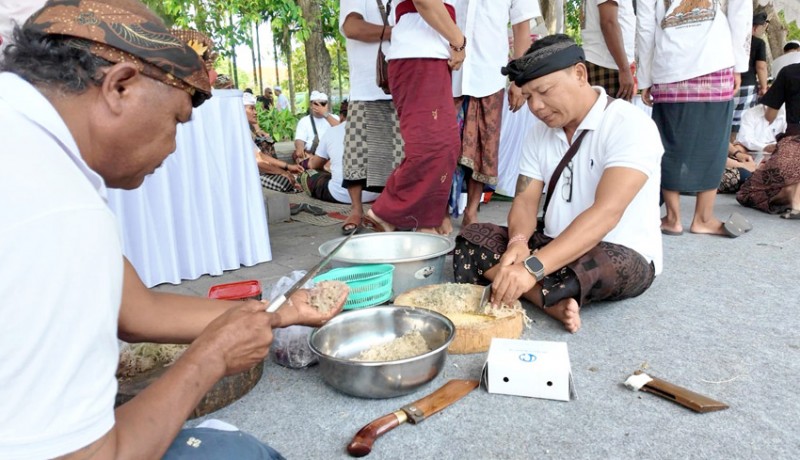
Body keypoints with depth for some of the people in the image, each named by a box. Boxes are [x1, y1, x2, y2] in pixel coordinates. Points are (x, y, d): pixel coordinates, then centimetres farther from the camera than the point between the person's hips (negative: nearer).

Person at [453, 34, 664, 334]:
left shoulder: (630, 126, -17)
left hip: (624, 256, -6)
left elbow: (607, 212, -30)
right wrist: (518, 243, -25)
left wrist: (532, 267, -40)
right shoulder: (539, 133, 5)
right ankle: (553, 302, -26)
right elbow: (525, 200, -1)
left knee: (592, 265, -40)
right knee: (472, 238, -12)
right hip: (557, 247, 6)